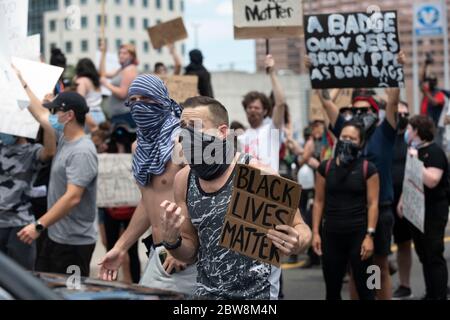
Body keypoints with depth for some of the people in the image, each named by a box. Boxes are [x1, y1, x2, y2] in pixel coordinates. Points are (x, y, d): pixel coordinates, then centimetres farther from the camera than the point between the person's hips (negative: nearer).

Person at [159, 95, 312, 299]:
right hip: (207, 291, 4)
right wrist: (172, 241, -14)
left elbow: (301, 229, -7)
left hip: (256, 293, -4)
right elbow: (191, 253, 7)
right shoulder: (183, 180, -3)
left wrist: (296, 243, -29)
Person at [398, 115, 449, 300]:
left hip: (433, 212, -8)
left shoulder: (434, 152, -14)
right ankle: (430, 294, 21)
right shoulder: (415, 151, 11)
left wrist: (415, 161, -25)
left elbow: (431, 181, -27)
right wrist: (402, 200, 13)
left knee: (434, 256, -5)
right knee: (423, 255, 13)